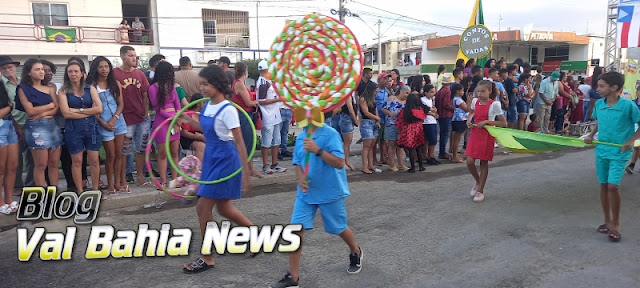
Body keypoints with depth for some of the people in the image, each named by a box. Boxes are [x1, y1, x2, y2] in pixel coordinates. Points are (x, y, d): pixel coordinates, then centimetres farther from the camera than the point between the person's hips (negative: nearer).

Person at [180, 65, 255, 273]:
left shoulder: (227, 110, -18)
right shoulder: (207, 106, 5)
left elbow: (239, 141, -18)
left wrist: (246, 172, -20)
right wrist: (189, 121, 9)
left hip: (225, 162, -9)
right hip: (211, 160, 9)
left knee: (203, 208, -4)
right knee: (223, 208, 16)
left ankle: (207, 259, 12)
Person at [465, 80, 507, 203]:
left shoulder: (494, 104, -12)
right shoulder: (475, 101, 2)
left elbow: (504, 123, -12)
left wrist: (486, 121, -19)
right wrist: (469, 120, 4)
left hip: (487, 135, -4)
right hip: (475, 133, 4)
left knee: (484, 163, 5)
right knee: (469, 161, -4)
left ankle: (480, 190, 17)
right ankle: (478, 182, 24)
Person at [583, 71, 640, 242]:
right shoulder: (598, 104, 1)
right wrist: (591, 135, 4)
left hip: (619, 153, -5)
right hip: (601, 151, 5)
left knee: (613, 186, -12)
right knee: (603, 185, 10)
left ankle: (616, 224, 5)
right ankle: (607, 220, 25)